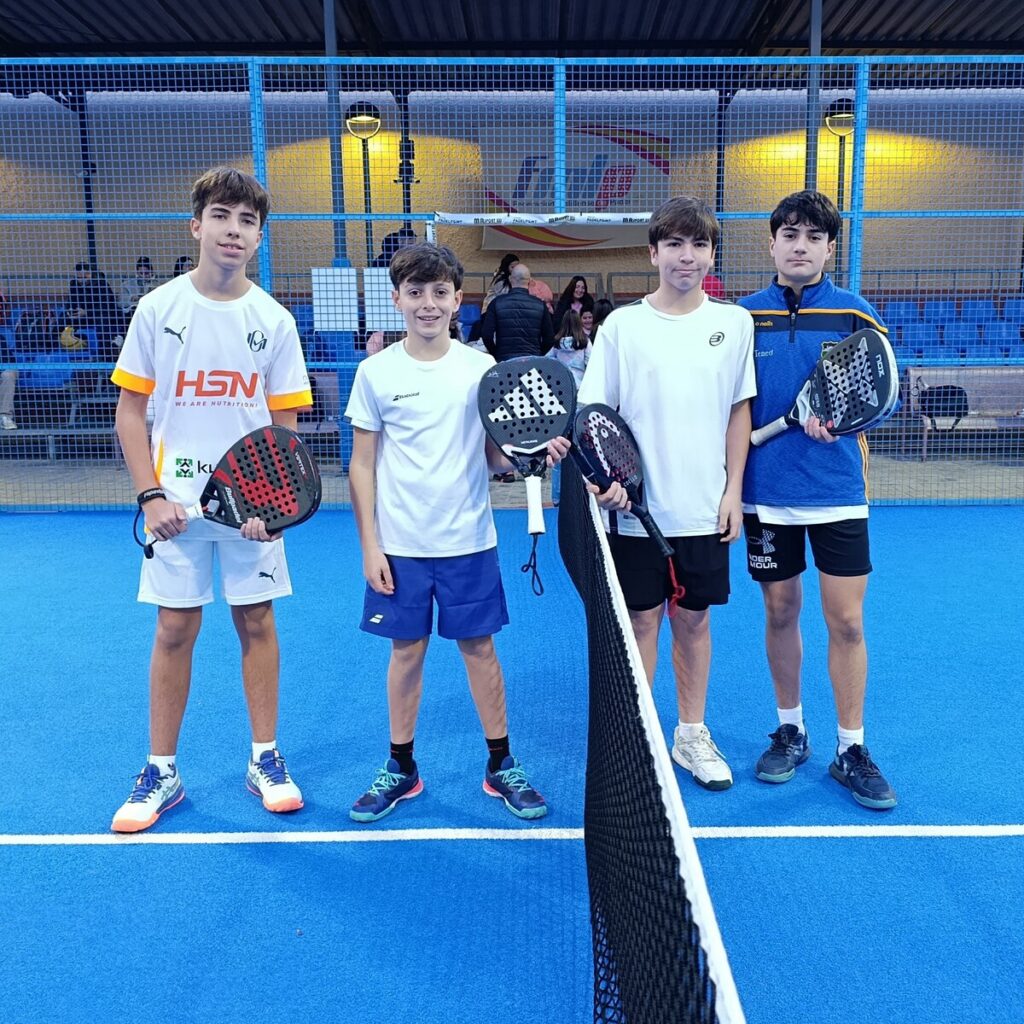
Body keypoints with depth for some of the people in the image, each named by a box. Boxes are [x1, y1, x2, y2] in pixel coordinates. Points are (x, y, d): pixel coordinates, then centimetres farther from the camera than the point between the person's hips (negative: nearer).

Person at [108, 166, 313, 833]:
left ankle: (265, 760, 22)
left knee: (257, 622, 8)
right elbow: (131, 410, 2)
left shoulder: (274, 321, 1)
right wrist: (151, 495, -8)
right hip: (177, 503, 0)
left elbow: (285, 423, 2)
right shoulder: (158, 309, -1)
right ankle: (162, 772, 21)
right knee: (175, 630, 6)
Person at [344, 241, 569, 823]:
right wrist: (370, 546, -3)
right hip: (399, 545, 0)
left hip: (468, 541, 0)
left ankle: (502, 766, 22)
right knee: (407, 651, 9)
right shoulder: (377, 372, -1)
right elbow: (363, 464, 1)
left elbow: (496, 455, 4)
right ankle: (401, 769, 25)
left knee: (480, 647, 7)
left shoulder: (481, 368, 0)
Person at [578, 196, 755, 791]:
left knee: (694, 619, 12)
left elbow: (740, 410, 7)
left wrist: (733, 491, 2)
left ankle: (692, 736, 28)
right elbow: (597, 414, -1)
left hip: (706, 509, 2)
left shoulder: (735, 324, 3)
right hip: (637, 509, -1)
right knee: (641, 620, 8)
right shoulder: (622, 325, -2)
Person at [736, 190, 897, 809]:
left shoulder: (856, 314, -1)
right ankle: (790, 731, 29)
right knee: (781, 614, 11)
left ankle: (851, 750, 17)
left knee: (846, 622, 1)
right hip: (767, 493, 1)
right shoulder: (745, 316, 2)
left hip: (838, 493, -1)